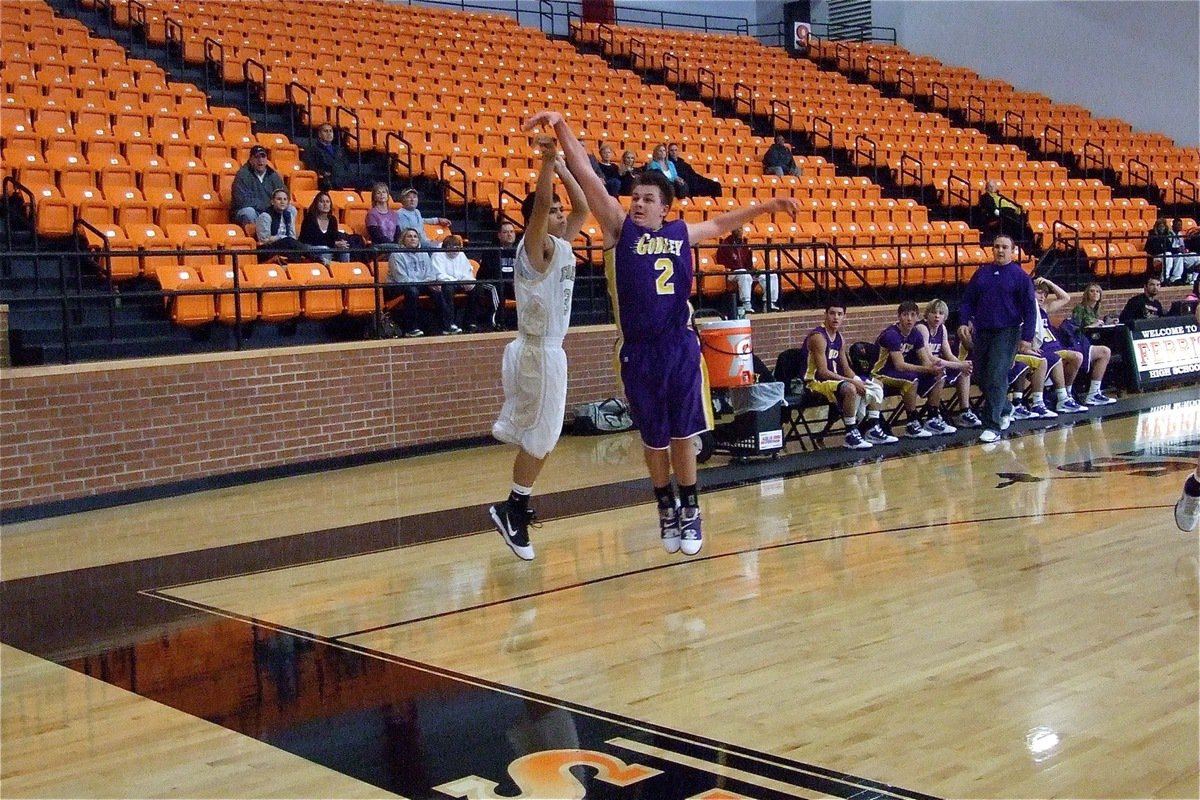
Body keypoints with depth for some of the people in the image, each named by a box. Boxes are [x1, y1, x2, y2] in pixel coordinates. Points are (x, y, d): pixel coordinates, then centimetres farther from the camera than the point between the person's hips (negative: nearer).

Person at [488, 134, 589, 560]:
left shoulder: (561, 246, 11)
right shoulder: (535, 245, -12)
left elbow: (583, 207, 16)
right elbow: (540, 204, -29)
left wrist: (561, 166, 8)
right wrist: (547, 161, -37)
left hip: (549, 349, 9)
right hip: (538, 351, -9)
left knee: (540, 436, 13)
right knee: (538, 437, -4)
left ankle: (517, 505, 20)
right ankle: (513, 509, 5)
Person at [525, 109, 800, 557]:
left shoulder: (681, 233, 8)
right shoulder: (619, 229, -2)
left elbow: (721, 224, 27)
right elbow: (586, 176, -10)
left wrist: (766, 206, 25)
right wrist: (560, 125, -19)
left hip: (680, 347, 2)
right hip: (639, 352, -2)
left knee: (684, 435, 7)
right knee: (654, 440, 9)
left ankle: (690, 512, 22)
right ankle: (666, 510, 29)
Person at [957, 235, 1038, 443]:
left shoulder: (1020, 276, -1)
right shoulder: (981, 273, 11)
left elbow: (1030, 309, -2)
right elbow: (967, 301, 14)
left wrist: (1027, 338, -8)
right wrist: (964, 322, 0)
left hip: (1007, 333, -5)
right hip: (982, 332, 5)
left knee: (996, 379, -13)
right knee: (982, 377, 9)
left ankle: (992, 426, -12)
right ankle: (1004, 410, 33)